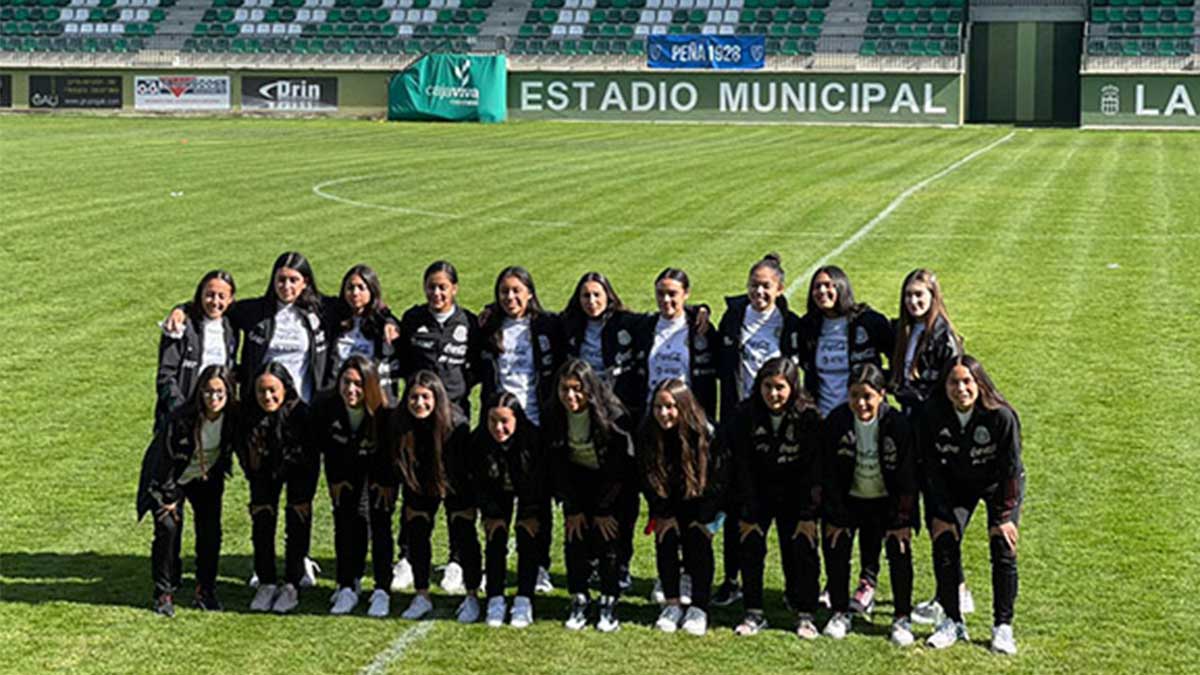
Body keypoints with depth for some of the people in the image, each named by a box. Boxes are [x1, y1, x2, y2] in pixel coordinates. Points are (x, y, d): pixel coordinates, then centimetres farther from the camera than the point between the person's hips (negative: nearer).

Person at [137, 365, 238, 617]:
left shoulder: (232, 418, -20)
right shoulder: (182, 419, -32)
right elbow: (167, 459, -21)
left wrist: (216, 479, 5)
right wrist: (169, 498, -14)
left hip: (205, 479, 4)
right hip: (170, 479, -4)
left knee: (210, 530, -4)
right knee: (168, 527, -15)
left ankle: (206, 590, 11)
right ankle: (164, 593, -2)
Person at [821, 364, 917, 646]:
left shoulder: (897, 424, -21)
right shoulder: (837, 421, -18)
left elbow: (907, 477, -14)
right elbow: (830, 473, -10)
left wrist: (903, 520, -14)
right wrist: (836, 517, -11)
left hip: (886, 500, -1)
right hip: (849, 499, 1)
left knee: (900, 550, -10)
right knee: (835, 547, -6)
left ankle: (902, 619, 4)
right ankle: (840, 613, 12)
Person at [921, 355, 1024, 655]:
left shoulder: (1001, 416, -29)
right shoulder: (933, 416, -22)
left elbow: (1010, 469, -19)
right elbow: (932, 468, -11)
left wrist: (1004, 516, -18)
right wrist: (942, 514, -11)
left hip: (999, 485, -2)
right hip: (956, 485, 2)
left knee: (1003, 549, -12)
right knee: (944, 544, -9)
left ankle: (1003, 627, 0)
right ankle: (952, 622, 5)